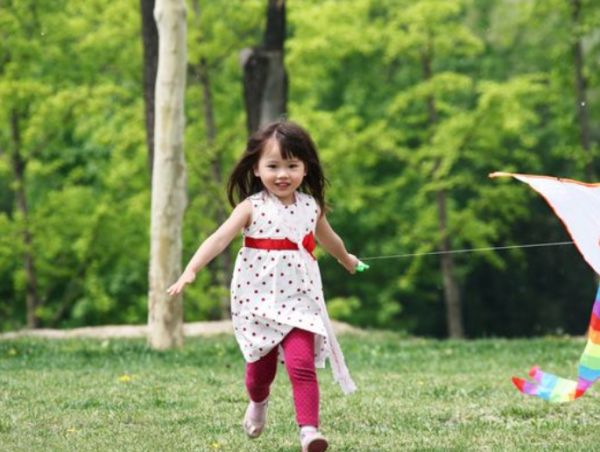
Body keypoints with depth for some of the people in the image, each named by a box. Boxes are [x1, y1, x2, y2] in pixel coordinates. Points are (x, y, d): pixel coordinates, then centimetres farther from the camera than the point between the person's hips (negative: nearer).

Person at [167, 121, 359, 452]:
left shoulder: (311, 207, 1)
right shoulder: (252, 208, -8)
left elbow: (328, 239, 24)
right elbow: (219, 239, -20)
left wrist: (348, 261, 43)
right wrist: (190, 271, -34)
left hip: (299, 300, 0)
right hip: (257, 302, 0)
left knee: (301, 363, -18)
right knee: (260, 367, 15)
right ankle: (258, 403, 48)